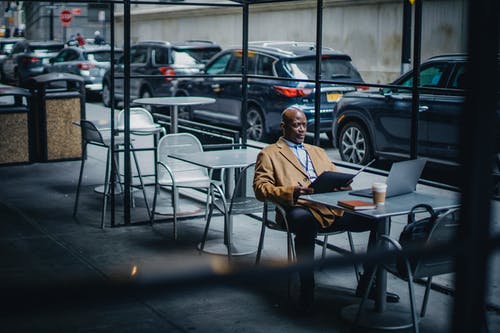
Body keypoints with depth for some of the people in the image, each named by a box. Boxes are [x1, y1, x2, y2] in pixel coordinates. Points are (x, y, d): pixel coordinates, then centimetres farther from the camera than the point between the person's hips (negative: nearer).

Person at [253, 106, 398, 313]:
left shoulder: (318, 152, 33)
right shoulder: (269, 154, 15)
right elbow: (261, 189, 2)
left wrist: (342, 184, 1)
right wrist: (291, 192, -17)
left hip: (334, 208, 6)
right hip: (303, 210, -6)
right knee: (305, 222, -42)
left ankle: (367, 285, -3)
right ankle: (306, 292, -30)